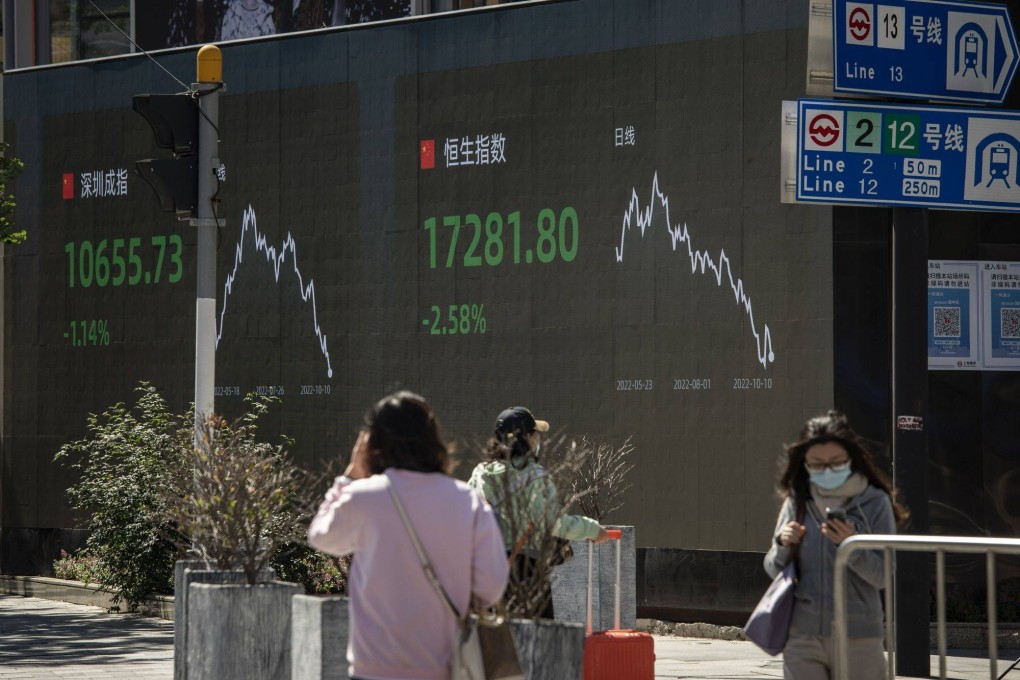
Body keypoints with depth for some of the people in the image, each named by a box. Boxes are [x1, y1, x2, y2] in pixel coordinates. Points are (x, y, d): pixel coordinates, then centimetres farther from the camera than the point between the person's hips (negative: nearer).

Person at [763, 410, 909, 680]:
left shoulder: (875, 503, -2)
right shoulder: (797, 503, 6)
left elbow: (883, 575, -5)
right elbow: (774, 570, 12)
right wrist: (783, 546, -9)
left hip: (857, 637, -2)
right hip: (801, 636, 2)